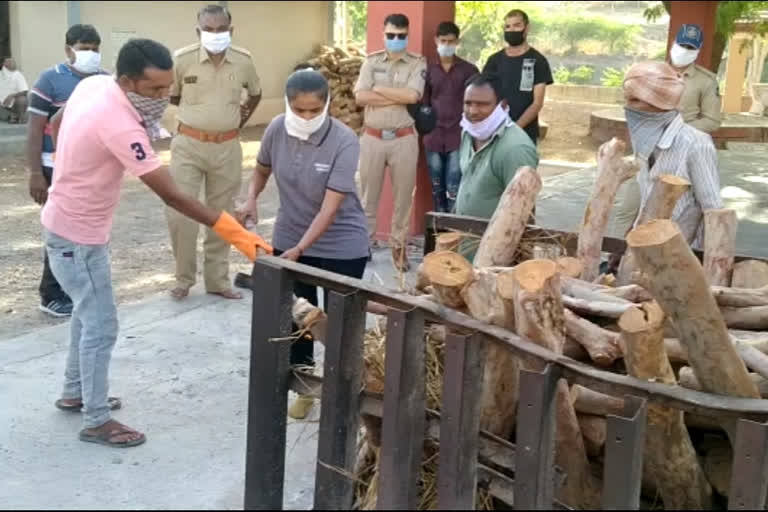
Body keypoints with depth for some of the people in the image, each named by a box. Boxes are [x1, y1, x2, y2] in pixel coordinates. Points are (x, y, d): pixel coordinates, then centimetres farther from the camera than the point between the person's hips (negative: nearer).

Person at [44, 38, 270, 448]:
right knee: (101, 326, 1)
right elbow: (171, 195, -34)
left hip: (74, 224, 10)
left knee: (88, 313, 23)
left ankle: (74, 392, 39)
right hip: (77, 235, -10)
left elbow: (55, 123, 15)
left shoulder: (93, 84, -5)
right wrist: (233, 232, -34)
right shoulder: (119, 125, -33)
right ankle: (96, 421, 14)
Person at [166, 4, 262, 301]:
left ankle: (217, 280, 21)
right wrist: (198, 112, 9)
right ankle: (184, 278, 12)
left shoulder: (244, 61, -3)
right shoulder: (182, 59, -10)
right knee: (179, 212, -5)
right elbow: (172, 96, 8)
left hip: (227, 148, 2)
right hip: (188, 145, -2)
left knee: (222, 216, 9)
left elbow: (255, 94, 17)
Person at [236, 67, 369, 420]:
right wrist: (251, 200, -12)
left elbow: (330, 207, -28)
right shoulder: (277, 130, -12)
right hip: (289, 239, 4)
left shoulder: (344, 142, -24)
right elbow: (262, 169, 8)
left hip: (342, 246, -4)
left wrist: (300, 250, -36)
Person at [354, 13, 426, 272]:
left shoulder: (418, 63, 1)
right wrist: (398, 97, -11)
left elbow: (412, 95, -16)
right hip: (372, 137, 1)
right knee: (369, 193, 9)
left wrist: (379, 89, -8)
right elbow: (360, 97, -8)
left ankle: (399, 245, 16)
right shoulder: (371, 61, 6)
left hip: (404, 139, -1)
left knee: (403, 195, 5)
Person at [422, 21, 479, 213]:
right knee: (437, 188, 9)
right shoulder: (427, 68, 6)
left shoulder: (469, 70, 3)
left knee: (454, 189, -7)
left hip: (459, 137, -2)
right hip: (434, 136, 2)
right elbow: (423, 102, 9)